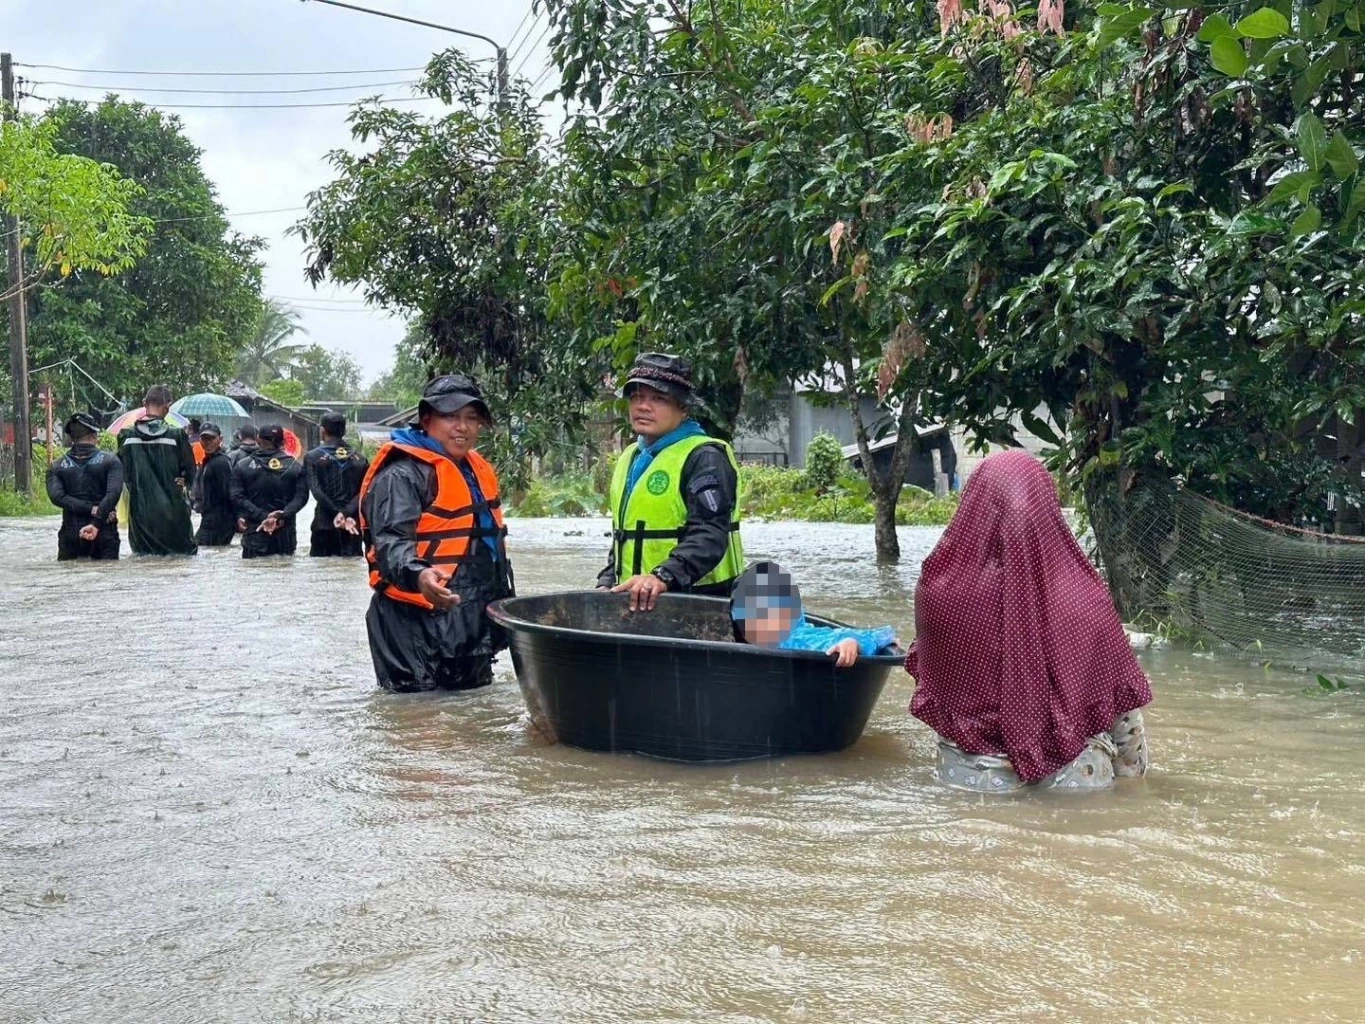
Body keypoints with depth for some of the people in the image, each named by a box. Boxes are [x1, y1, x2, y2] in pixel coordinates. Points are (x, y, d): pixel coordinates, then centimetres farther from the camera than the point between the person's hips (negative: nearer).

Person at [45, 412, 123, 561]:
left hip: (70, 534, 2)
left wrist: (92, 509, -13)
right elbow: (113, 493, -16)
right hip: (104, 533, -2)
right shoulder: (110, 461, 0)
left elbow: (57, 496, -9)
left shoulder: (57, 467, 7)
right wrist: (96, 523, -21)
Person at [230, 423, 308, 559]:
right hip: (286, 536, 1)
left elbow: (238, 498, -6)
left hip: (255, 533, -1)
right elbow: (301, 497, -6)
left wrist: (263, 516, -11)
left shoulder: (242, 466, 3)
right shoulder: (296, 466, 4)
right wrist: (282, 516, -14)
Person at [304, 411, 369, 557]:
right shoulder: (360, 459, 9)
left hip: (324, 526, -2)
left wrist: (338, 514, -18)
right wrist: (346, 513, -13)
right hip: (353, 528, 2)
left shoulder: (313, 457, 1)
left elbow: (317, 492, -12)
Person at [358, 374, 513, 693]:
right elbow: (390, 541, -27)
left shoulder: (477, 471, 18)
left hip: (474, 625, 10)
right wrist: (418, 574, -47)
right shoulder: (402, 474, -12)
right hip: (418, 630, -10)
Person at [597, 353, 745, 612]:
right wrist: (608, 582, 14)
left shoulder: (704, 458, -9)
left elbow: (709, 536, -23)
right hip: (636, 601, 8)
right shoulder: (630, 459, 19)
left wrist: (663, 577, -36)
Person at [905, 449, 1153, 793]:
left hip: (969, 777, 3)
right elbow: (1123, 698, -6)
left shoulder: (938, 588, -16)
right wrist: (1131, 767, 12)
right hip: (1065, 778, -2)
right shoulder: (1082, 601, -20)